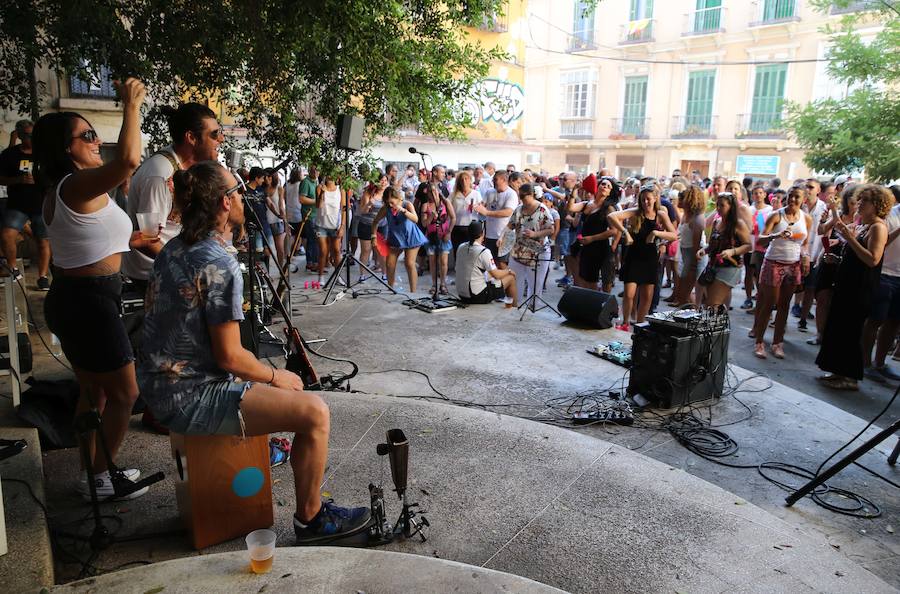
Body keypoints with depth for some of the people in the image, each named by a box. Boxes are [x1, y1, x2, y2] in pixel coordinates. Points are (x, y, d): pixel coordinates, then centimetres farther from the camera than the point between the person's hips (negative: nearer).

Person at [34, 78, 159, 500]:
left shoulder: (57, 191, 13)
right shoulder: (79, 185, -19)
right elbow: (129, 159, -36)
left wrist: (126, 241, 21)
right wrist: (131, 106, -24)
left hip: (70, 299, 10)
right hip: (90, 302, -10)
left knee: (94, 393, 20)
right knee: (123, 394, 4)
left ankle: (94, 473, 32)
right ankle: (99, 479, 18)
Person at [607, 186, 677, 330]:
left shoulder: (661, 215, -1)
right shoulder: (635, 213, -9)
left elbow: (674, 236, -8)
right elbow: (611, 216, -23)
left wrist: (656, 232, -22)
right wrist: (625, 232, -29)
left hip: (651, 259, 3)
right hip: (633, 257, -3)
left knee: (647, 296, 9)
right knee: (629, 294, -8)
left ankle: (639, 323, 26)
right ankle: (625, 322, 13)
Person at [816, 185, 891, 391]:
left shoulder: (878, 227, -12)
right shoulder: (860, 226, 15)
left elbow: (872, 260, -24)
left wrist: (850, 238, -23)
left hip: (861, 289, -9)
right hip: (847, 284, 9)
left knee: (850, 330, -4)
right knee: (837, 327, 12)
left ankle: (851, 378, 6)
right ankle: (839, 371, 22)